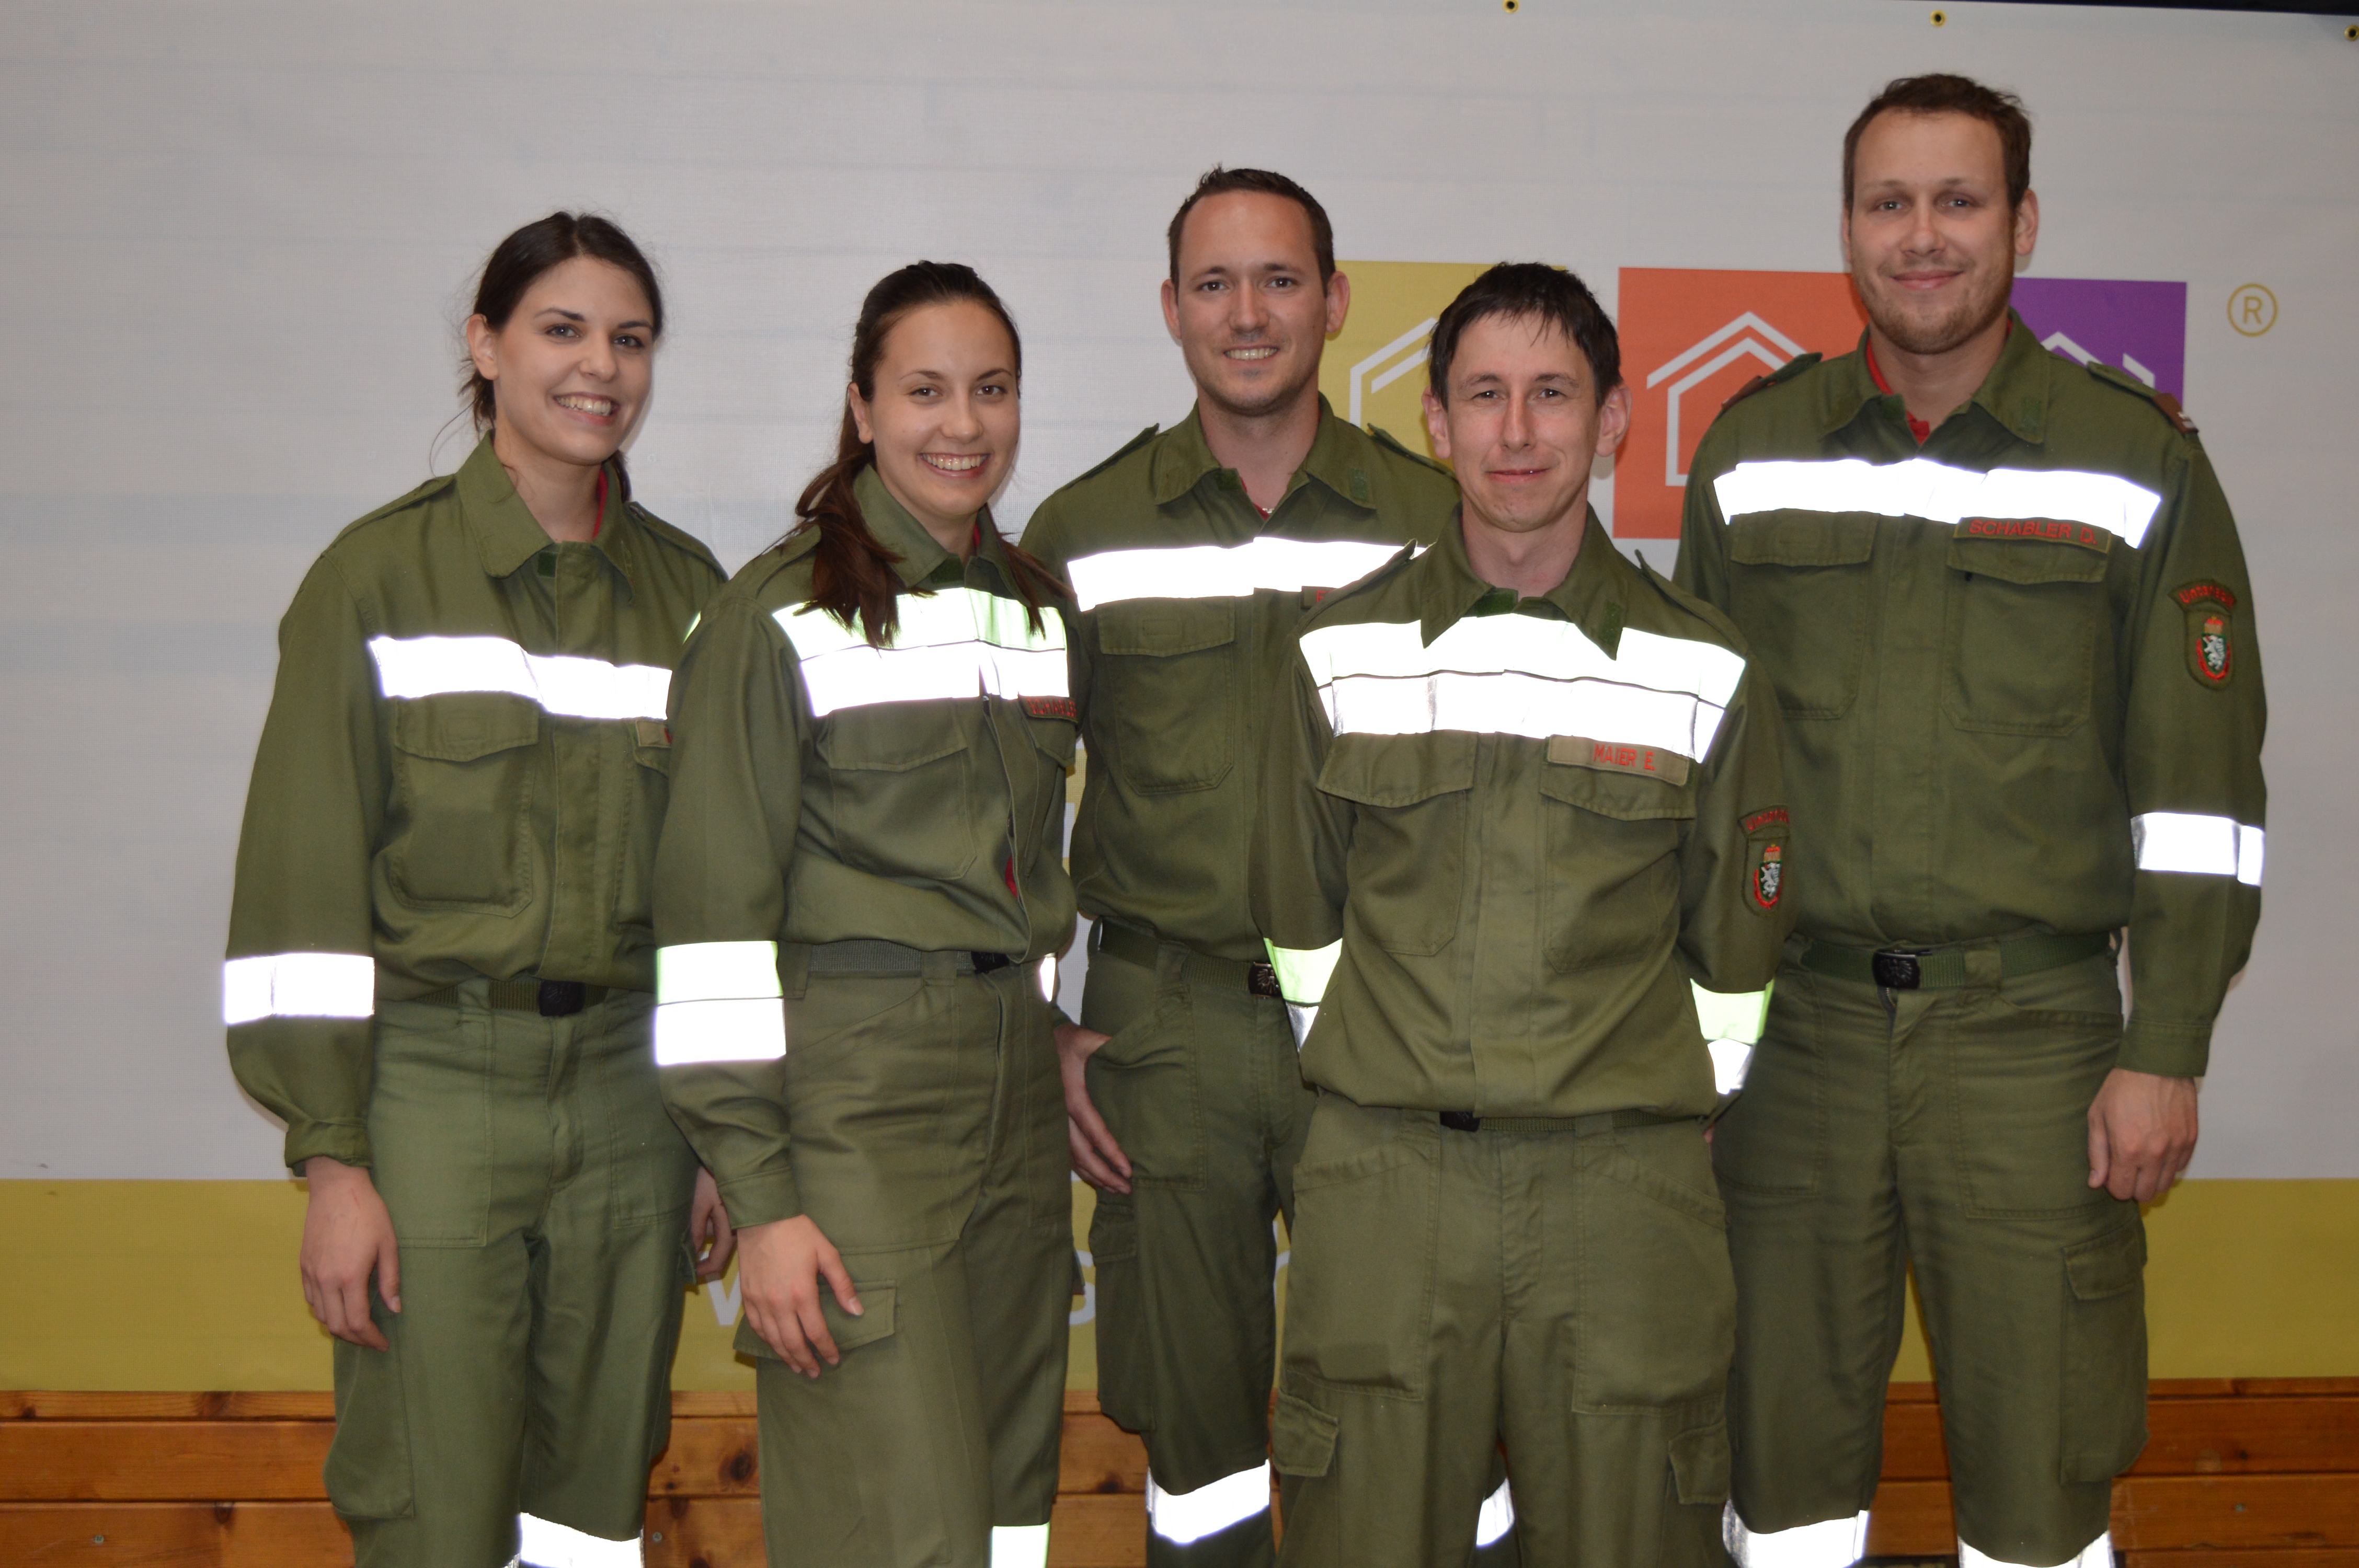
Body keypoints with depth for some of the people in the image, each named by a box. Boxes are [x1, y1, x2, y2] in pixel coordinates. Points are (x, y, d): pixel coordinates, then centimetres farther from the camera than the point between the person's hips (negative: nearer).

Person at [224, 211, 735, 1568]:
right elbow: (304, 882, -5)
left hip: (631, 1084, 4)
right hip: (435, 1083, -3)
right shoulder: (383, 573, -3)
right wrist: (333, 1162, -10)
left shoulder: (687, 588, 8)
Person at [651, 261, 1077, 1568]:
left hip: (1016, 1074, 7)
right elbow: (715, 913, -10)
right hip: (852, 1083, -6)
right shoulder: (781, 617, -7)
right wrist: (760, 1201, -14)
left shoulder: (1042, 610, 13)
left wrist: (1055, 1030, 16)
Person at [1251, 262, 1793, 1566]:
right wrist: (1378, 1097, 11)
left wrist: (1657, 1125, 9)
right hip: (1383, 1183, 1)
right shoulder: (1341, 655, 4)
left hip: (1620, 1190, 0)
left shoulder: (1702, 670, 2)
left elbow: (1734, 959, 10)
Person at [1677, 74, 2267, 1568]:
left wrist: (2169, 1053, -5)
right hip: (1792, 1024, 2)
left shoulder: (2137, 457, -1)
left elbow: (2199, 782, -1)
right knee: (1781, 1447, 12)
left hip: (2032, 1035, -2)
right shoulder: (1753, 452, 6)